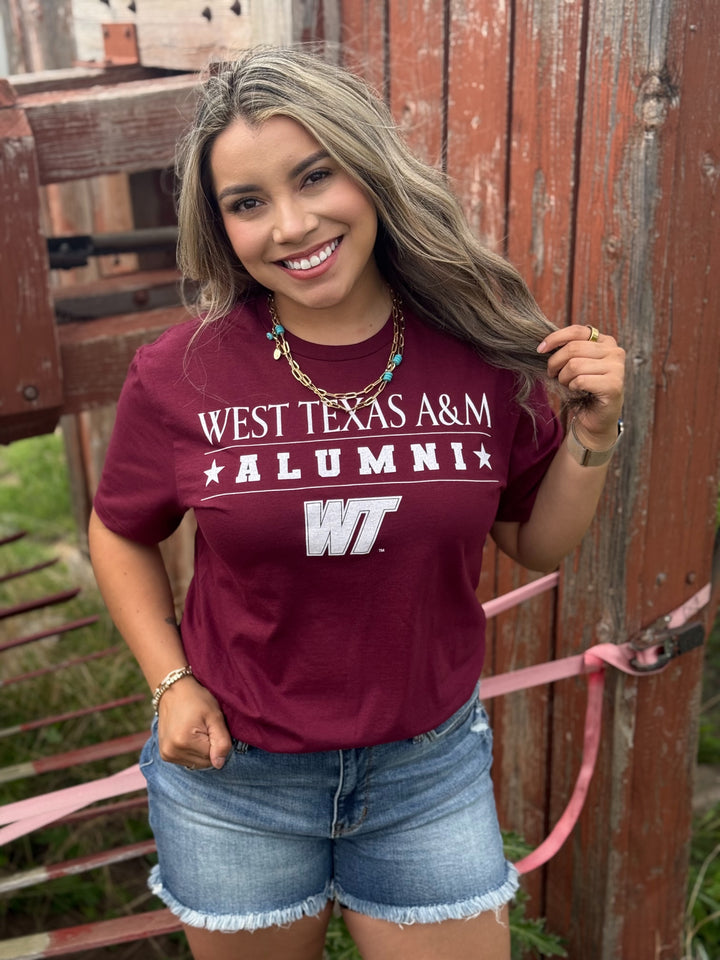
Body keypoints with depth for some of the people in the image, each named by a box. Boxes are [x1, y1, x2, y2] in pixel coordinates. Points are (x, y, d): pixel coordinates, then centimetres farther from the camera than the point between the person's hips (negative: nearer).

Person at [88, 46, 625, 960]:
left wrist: (591, 437, -14)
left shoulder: (482, 349, -11)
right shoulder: (181, 374, -15)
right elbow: (120, 533, 2)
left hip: (429, 770, 1)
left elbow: (537, 544, 1)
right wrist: (171, 681, -7)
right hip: (233, 777, 0)